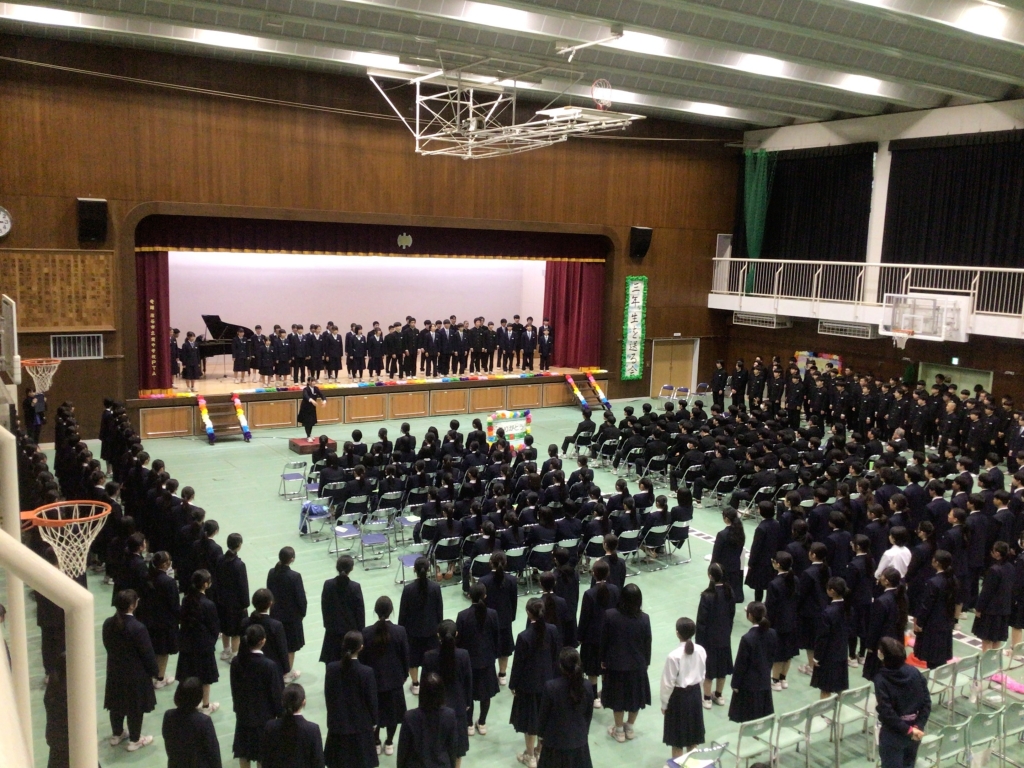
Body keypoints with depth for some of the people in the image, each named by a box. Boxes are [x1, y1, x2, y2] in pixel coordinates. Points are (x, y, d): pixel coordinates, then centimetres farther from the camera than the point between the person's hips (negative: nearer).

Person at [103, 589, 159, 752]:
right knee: (135, 707, 10)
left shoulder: (108, 623, -9)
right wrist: (153, 671, -4)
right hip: (135, 674, -6)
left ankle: (116, 735, 40)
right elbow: (147, 653, -19)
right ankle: (134, 740, 24)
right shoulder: (138, 627, -29)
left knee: (116, 704, 22)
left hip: (114, 671, 6)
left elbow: (107, 645, 6)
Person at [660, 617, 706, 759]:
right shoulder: (701, 651, -10)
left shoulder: (674, 655, -26)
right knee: (693, 733, 22)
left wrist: (664, 703, -2)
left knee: (677, 737, 11)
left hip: (679, 696, -5)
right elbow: (702, 676, 5)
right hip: (695, 694, 5)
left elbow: (668, 683, -16)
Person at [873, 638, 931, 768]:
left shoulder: (881, 679, -21)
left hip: (893, 734, -5)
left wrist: (908, 730, -15)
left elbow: (886, 712, -23)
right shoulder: (915, 673, -6)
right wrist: (918, 726, -9)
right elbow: (927, 702, -6)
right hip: (914, 731, 5)